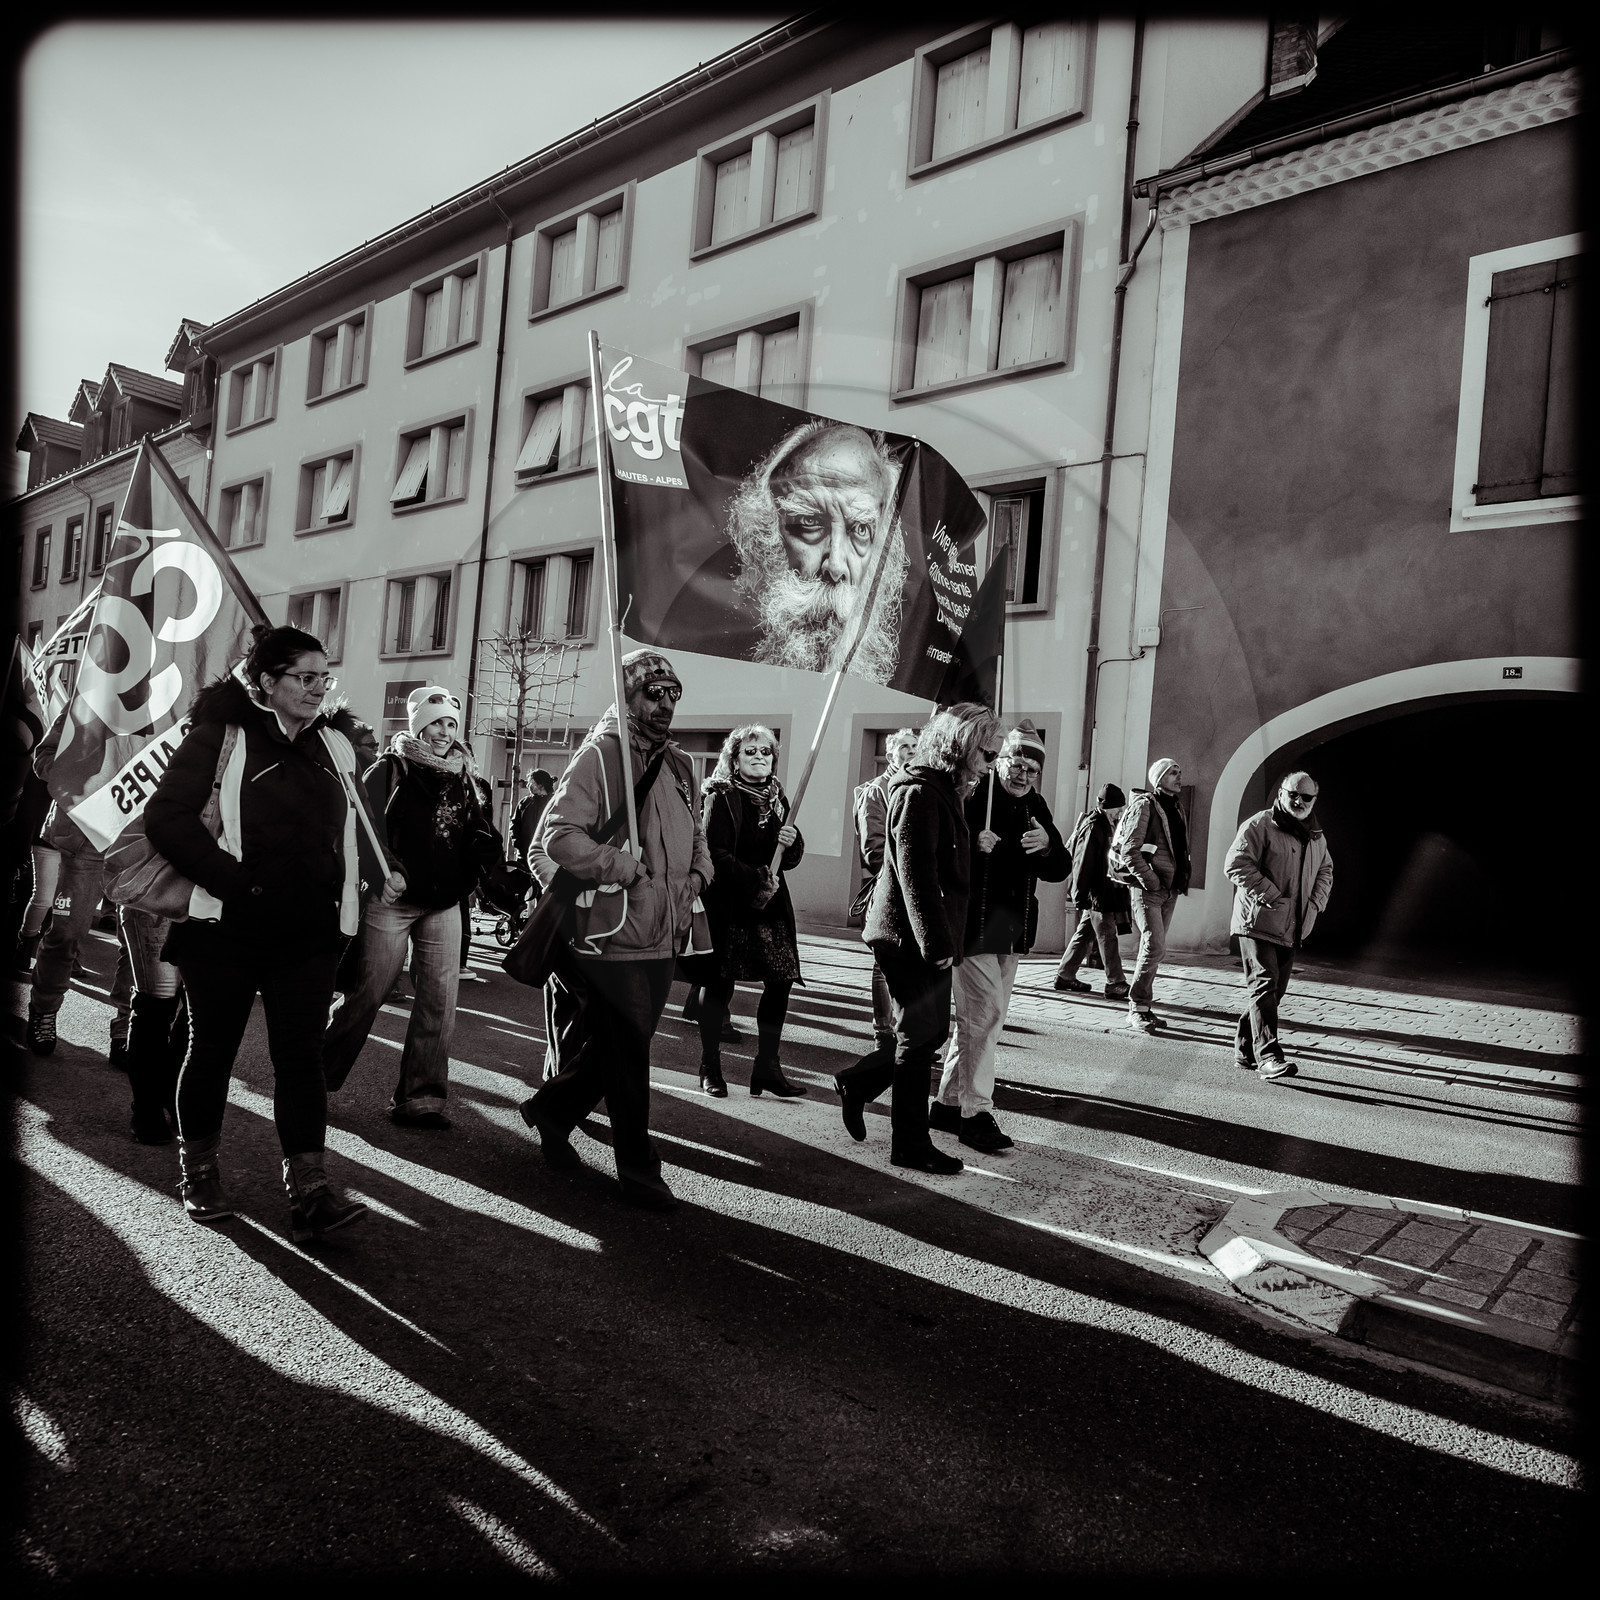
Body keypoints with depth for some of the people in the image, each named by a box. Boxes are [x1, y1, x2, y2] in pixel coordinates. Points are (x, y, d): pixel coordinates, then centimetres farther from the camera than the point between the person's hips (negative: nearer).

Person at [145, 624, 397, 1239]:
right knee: (214, 1046, 10)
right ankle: (199, 1171, 29)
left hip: (308, 933, 4)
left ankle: (309, 1191, -4)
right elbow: (166, 817, -12)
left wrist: (382, 870, 5)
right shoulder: (223, 737, -4)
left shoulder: (335, 747, 12)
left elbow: (353, 825, 23)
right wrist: (235, 880, -18)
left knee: (301, 1052, -1)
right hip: (228, 928, -3)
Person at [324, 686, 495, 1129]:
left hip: (444, 905, 5)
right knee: (368, 993, 0)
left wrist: (485, 845, -5)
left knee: (440, 1001, 1)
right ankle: (317, 1078, 19)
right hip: (392, 898, -5)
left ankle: (419, 1097, 8)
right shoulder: (389, 769, -2)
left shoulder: (461, 777, 13)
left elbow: (475, 831, 18)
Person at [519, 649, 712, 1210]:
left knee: (618, 1049, 17)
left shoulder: (679, 765, 15)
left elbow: (696, 836, 26)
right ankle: (638, 1168, 16)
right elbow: (559, 837, -17)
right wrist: (628, 867, -20)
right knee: (627, 1056, 2)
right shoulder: (597, 757, -10)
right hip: (613, 937, -8)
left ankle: (551, 1109, 39)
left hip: (662, 937, 8)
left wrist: (695, 876, 8)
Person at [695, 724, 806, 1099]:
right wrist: (755, 881, -20)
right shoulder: (721, 797, -4)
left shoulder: (777, 797, 15)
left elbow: (791, 859, 16)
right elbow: (716, 854, -14)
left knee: (781, 979, 0)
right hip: (728, 903, -6)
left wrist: (793, 840, -5)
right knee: (720, 982, 0)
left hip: (771, 903, 6)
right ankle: (710, 1067, 13)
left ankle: (767, 1066, 11)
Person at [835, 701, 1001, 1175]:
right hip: (911, 938, -10)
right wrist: (936, 942, -24)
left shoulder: (942, 790, 16)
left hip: (922, 939, 10)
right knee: (920, 1037, 0)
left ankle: (856, 1083, 31)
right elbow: (916, 874, -23)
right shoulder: (920, 792, -17)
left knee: (931, 1031, 15)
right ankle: (910, 1145, 12)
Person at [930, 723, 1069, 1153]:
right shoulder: (973, 798, -9)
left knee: (977, 1019, 13)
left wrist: (1047, 846, -13)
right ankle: (976, 1114, 0)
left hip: (1014, 932, 7)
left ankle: (948, 1103, 25)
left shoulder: (1035, 808, 11)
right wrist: (972, 845, -29)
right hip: (973, 927, -7)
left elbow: (1058, 871, 7)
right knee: (982, 1016, -9)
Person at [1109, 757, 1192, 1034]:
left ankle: (1143, 1007, 17)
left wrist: (1181, 880, 12)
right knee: (1155, 947, -15)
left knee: (1153, 948, 10)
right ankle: (1137, 1008, -6)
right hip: (1147, 888, -8)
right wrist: (1150, 881, -18)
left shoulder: (1176, 808, 18)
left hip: (1170, 890, 8)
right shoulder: (1144, 804, -7)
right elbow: (1129, 849, -15)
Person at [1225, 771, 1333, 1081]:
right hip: (1258, 922, -8)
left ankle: (1244, 1049, 23)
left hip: (1292, 928, 8)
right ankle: (1268, 1055, -15)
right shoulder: (1258, 825, -8)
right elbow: (1236, 865, -16)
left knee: (1274, 989, 11)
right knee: (1264, 985, -13)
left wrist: (1316, 901, 11)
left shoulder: (1316, 836, 16)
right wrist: (1272, 897, -18)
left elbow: (1325, 869, 29)